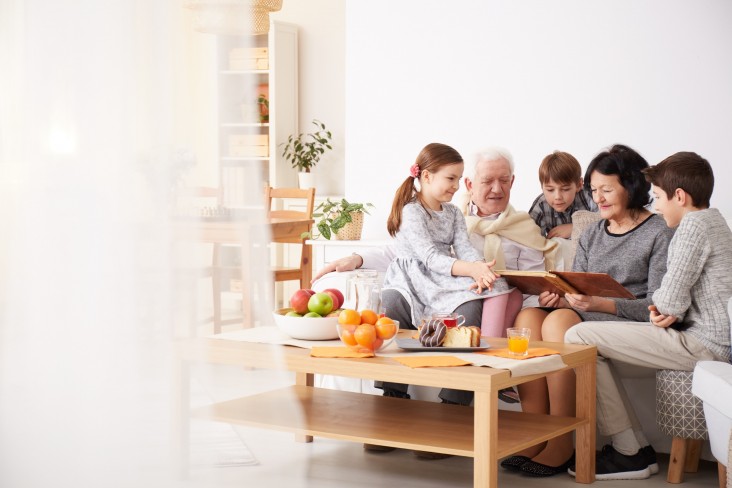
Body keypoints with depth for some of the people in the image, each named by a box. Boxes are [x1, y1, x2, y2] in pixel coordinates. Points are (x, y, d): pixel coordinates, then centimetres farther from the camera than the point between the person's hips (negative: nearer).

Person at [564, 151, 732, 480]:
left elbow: (669, 300, -19)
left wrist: (662, 307, 3)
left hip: (702, 343, -11)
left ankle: (628, 454, -5)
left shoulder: (693, 225, -14)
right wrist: (668, 312, -1)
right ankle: (635, 446, 14)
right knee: (598, 341, 19)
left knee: (578, 337, -11)